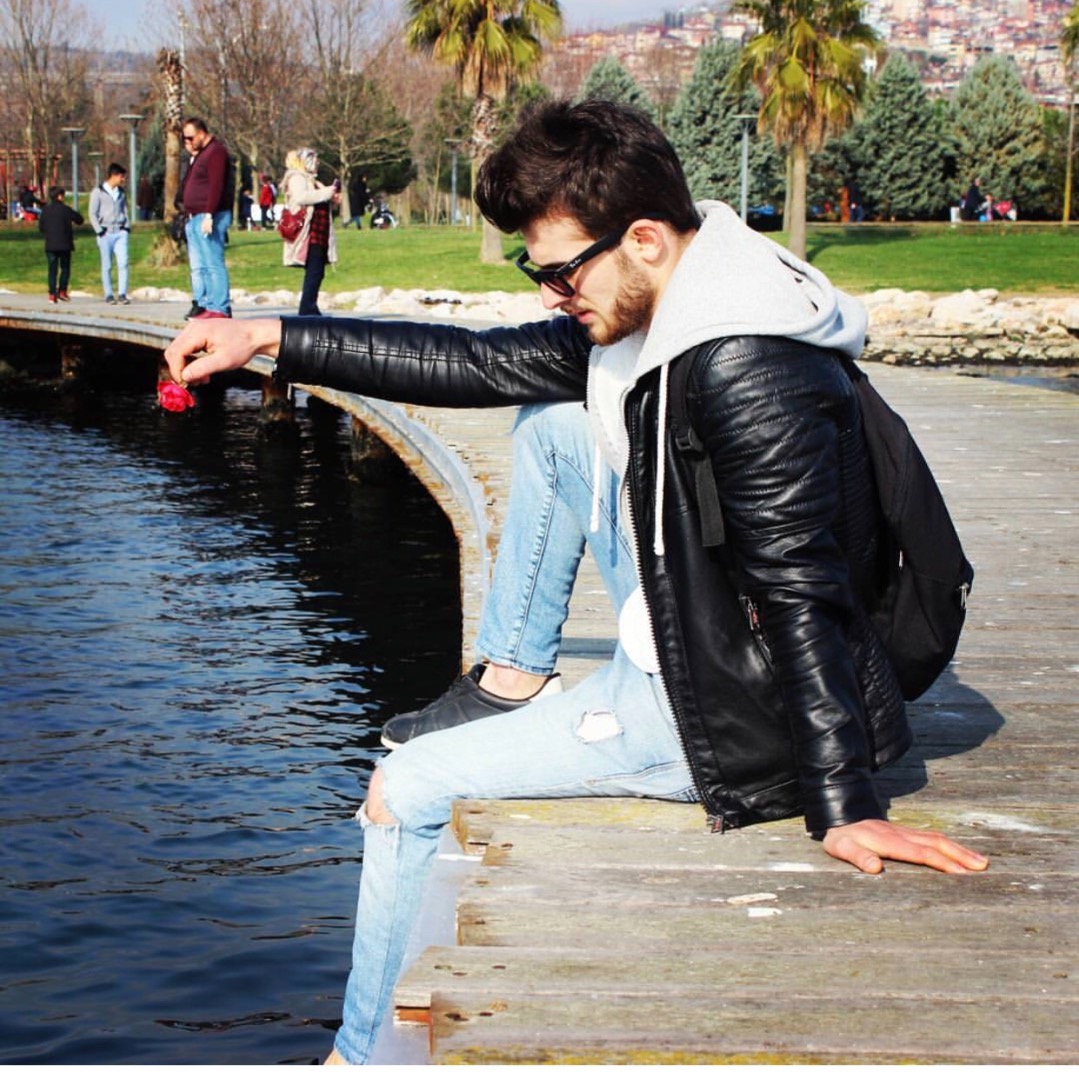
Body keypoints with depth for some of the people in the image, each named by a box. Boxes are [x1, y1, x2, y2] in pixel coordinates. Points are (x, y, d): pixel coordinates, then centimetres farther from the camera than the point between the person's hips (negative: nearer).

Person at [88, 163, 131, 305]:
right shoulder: (98, 192, 1)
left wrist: (127, 227, 6)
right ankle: (108, 295, 7)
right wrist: (100, 231, -9)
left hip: (120, 232, 3)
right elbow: (93, 214, -2)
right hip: (106, 233, -3)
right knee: (107, 266, 1)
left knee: (123, 263, -9)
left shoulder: (122, 192, 15)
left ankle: (122, 294, -8)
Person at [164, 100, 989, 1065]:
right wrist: (270, 339, 3)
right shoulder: (641, 315, 2)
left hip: (731, 720, -9)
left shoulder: (745, 374, -28)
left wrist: (845, 808, -28)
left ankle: (363, 1053, 19)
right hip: (689, 641, 10)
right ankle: (510, 682, 17)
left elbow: (803, 592, -29)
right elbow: (477, 364, 6)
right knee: (552, 421, 13)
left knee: (405, 790, 0)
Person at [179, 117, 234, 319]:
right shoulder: (199, 154, 22)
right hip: (194, 218, 10)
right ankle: (201, 304, 12)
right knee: (198, 266, 9)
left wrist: (209, 215, -24)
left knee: (213, 263, -11)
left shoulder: (215, 151, -10)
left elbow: (216, 185, -20)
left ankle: (220, 308, -13)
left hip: (209, 218, -10)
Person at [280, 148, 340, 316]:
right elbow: (301, 197, -24)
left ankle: (309, 309, 11)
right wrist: (325, 193, -19)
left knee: (316, 273, 8)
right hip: (309, 234, -10)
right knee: (314, 272, -14)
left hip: (319, 234, 10)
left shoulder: (311, 180, 25)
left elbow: (319, 201, 33)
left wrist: (332, 199, 12)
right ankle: (307, 309, -15)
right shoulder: (297, 178, -6)